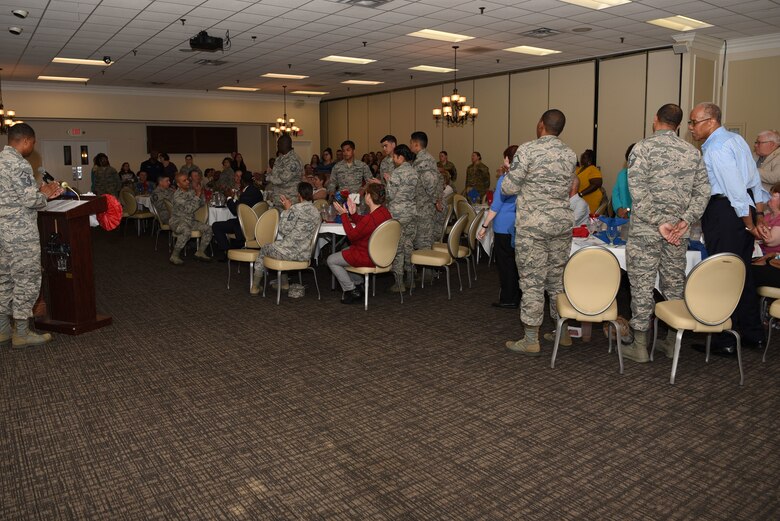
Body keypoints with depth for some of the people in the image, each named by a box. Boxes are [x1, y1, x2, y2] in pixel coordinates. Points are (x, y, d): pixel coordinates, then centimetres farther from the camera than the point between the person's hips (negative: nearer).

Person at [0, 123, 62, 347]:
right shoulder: (19, 164, -17)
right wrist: (44, 195, 0)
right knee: (27, 280, 0)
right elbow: (31, 200, -20)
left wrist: (40, 192, 14)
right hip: (21, 233, -9)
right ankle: (21, 333, 7)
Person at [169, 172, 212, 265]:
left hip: (190, 221, 7)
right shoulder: (177, 195, -16)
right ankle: (174, 256, -25)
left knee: (207, 228, -9)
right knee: (186, 231, -37)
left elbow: (202, 204, 10)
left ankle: (200, 252, 5)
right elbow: (189, 209, -24)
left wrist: (200, 194, -8)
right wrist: (197, 196, -21)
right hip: (177, 221, -7)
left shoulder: (191, 192, 6)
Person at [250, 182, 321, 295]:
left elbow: (284, 230, -12)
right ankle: (283, 282, 38)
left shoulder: (296, 208, -15)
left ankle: (255, 287, 30)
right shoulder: (317, 212, 8)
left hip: (291, 252, -7)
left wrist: (286, 209, -1)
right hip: (305, 254, 7)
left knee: (264, 249, 23)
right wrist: (290, 207, 18)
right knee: (283, 244, 37)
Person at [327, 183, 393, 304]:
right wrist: (353, 213, -3)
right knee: (344, 252, 30)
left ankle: (352, 292, 9)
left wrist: (343, 214, -14)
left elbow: (352, 235, -19)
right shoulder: (385, 212, -1)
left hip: (367, 257, -10)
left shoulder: (370, 219, -32)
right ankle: (359, 283, 27)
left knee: (331, 260, 5)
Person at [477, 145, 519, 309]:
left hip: (504, 227, -6)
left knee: (505, 263, 3)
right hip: (518, 227, 6)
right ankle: (516, 298, 20)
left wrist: (485, 226, -7)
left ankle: (508, 299, 9)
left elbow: (496, 206, -13)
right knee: (515, 263, 13)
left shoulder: (504, 179, -12)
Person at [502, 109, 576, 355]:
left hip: (532, 224, -5)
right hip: (562, 221, 6)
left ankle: (531, 341, 5)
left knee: (532, 281, -1)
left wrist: (510, 175, 12)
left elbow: (508, 188, -10)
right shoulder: (570, 154, 8)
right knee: (558, 278, 15)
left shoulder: (527, 150, -11)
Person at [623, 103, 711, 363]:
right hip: (678, 233, 5)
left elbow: (638, 191, -16)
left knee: (642, 286, 2)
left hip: (645, 231, -4)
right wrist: (685, 219, -3)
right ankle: (672, 342, 24)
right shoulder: (692, 152, 8)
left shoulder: (643, 148, -7)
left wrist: (658, 222, -13)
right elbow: (703, 191, 3)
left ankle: (640, 346, 8)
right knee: (674, 285, 14)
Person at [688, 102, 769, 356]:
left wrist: (749, 224, -13)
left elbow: (736, 190, -19)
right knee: (742, 272, 17)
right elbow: (755, 181, 14)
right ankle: (753, 334, 27)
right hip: (746, 209, 9)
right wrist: (758, 216, 15)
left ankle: (724, 342, 5)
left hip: (724, 211, -9)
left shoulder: (715, 149, -16)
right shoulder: (736, 139, 13)